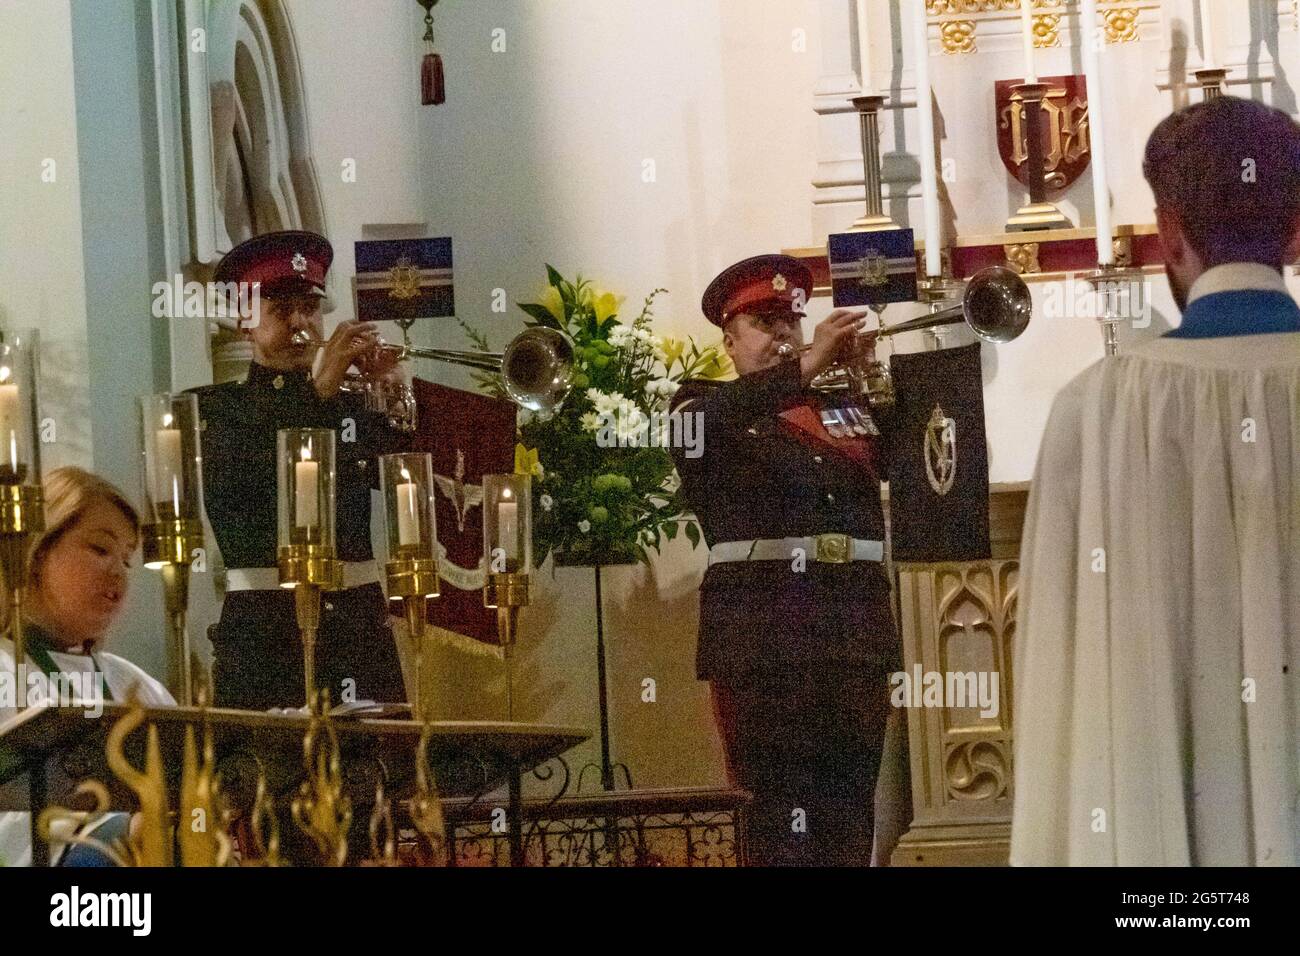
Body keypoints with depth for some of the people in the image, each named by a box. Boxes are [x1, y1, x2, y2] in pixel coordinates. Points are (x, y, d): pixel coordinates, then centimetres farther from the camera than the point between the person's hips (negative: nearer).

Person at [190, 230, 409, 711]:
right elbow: (223, 486, -15)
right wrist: (317, 390, -19)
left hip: (360, 622, 3)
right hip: (265, 630, -3)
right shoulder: (214, 408, 6)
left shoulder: (353, 406, 16)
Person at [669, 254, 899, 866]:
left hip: (855, 629, 5)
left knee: (849, 815, 3)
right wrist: (805, 366, -26)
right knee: (780, 815, -10)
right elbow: (698, 422, -16)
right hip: (761, 630, -5)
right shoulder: (705, 405, 7)